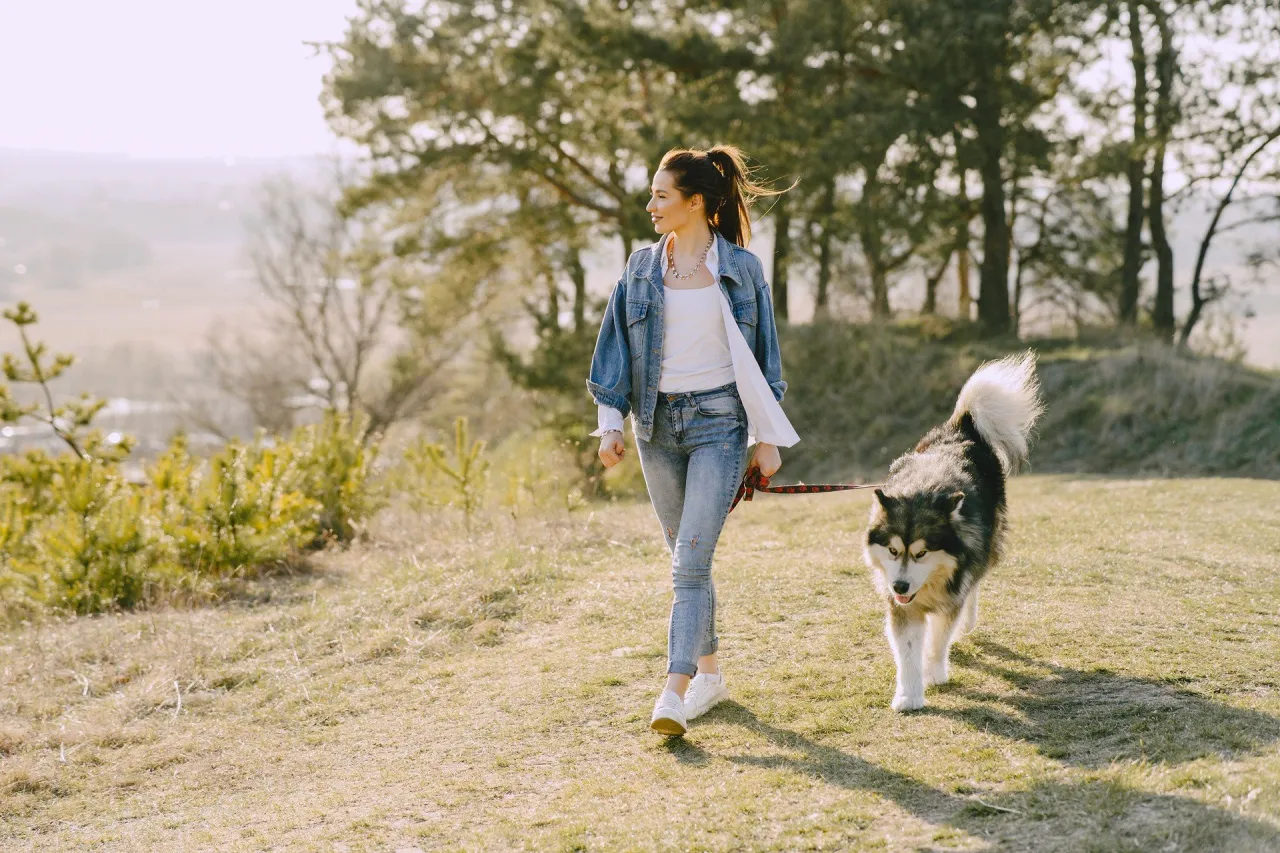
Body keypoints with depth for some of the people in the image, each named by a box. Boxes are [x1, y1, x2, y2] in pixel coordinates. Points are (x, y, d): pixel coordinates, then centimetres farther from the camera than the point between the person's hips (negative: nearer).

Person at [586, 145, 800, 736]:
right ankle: (709, 672, 25)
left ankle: (674, 693, -17)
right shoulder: (642, 267, 6)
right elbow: (616, 346, 8)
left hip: (719, 421, -4)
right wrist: (610, 422, 0)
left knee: (691, 558, -13)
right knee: (685, 557, 11)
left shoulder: (740, 268, -1)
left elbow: (761, 354, 3)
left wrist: (767, 438, 2)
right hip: (657, 422, 4)